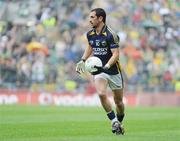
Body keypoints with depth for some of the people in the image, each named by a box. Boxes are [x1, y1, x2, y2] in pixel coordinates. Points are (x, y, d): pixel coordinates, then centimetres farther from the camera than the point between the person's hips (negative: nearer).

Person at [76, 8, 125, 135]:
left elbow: (116, 54, -20)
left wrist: (107, 66, -34)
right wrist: (83, 60, 14)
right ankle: (114, 122, -14)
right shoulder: (90, 34, 2)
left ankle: (119, 123, 32)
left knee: (118, 101, 7)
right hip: (98, 71, 3)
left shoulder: (110, 35, -16)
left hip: (114, 71, -3)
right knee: (101, 94, -23)